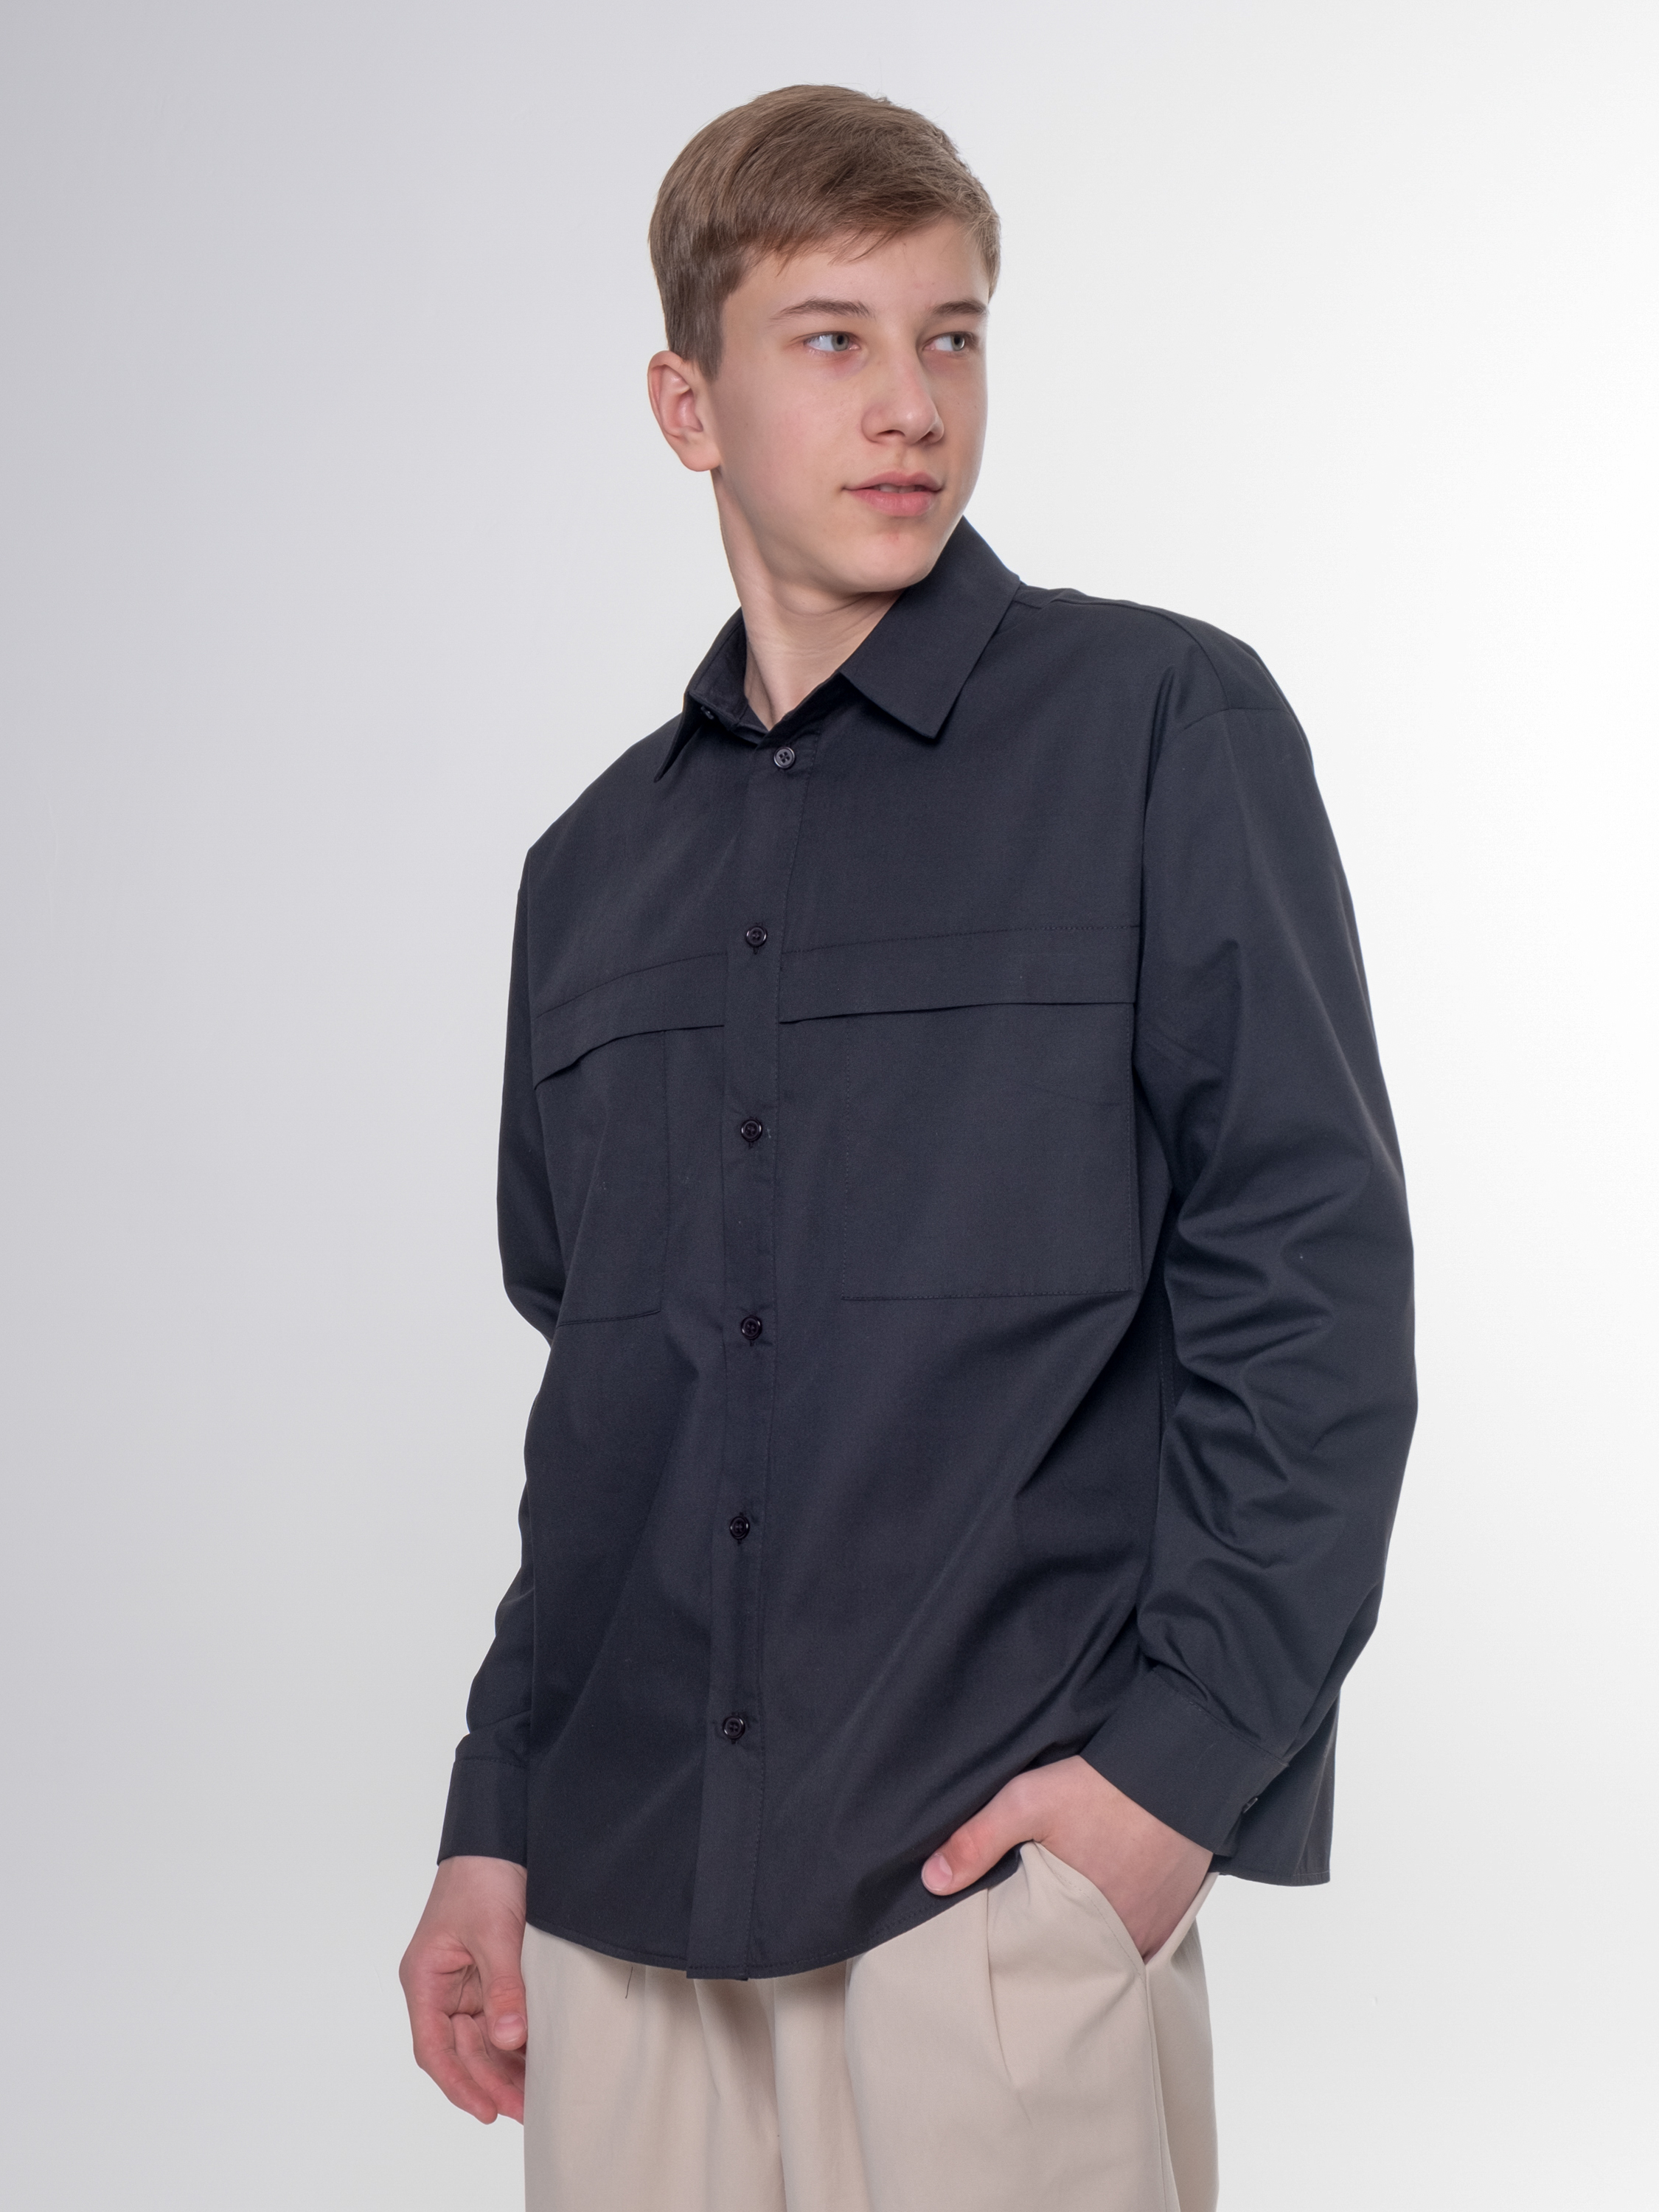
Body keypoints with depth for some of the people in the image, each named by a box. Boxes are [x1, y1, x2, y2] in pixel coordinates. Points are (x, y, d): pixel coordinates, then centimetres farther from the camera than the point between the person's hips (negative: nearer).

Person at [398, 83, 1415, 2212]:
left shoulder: (1157, 724, -1)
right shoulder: (599, 864, 13)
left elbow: (1313, 1271, -6)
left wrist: (1183, 1753, -13)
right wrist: (496, 1820, 13)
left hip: (1007, 1866, -4)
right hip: (626, 1878, 4)